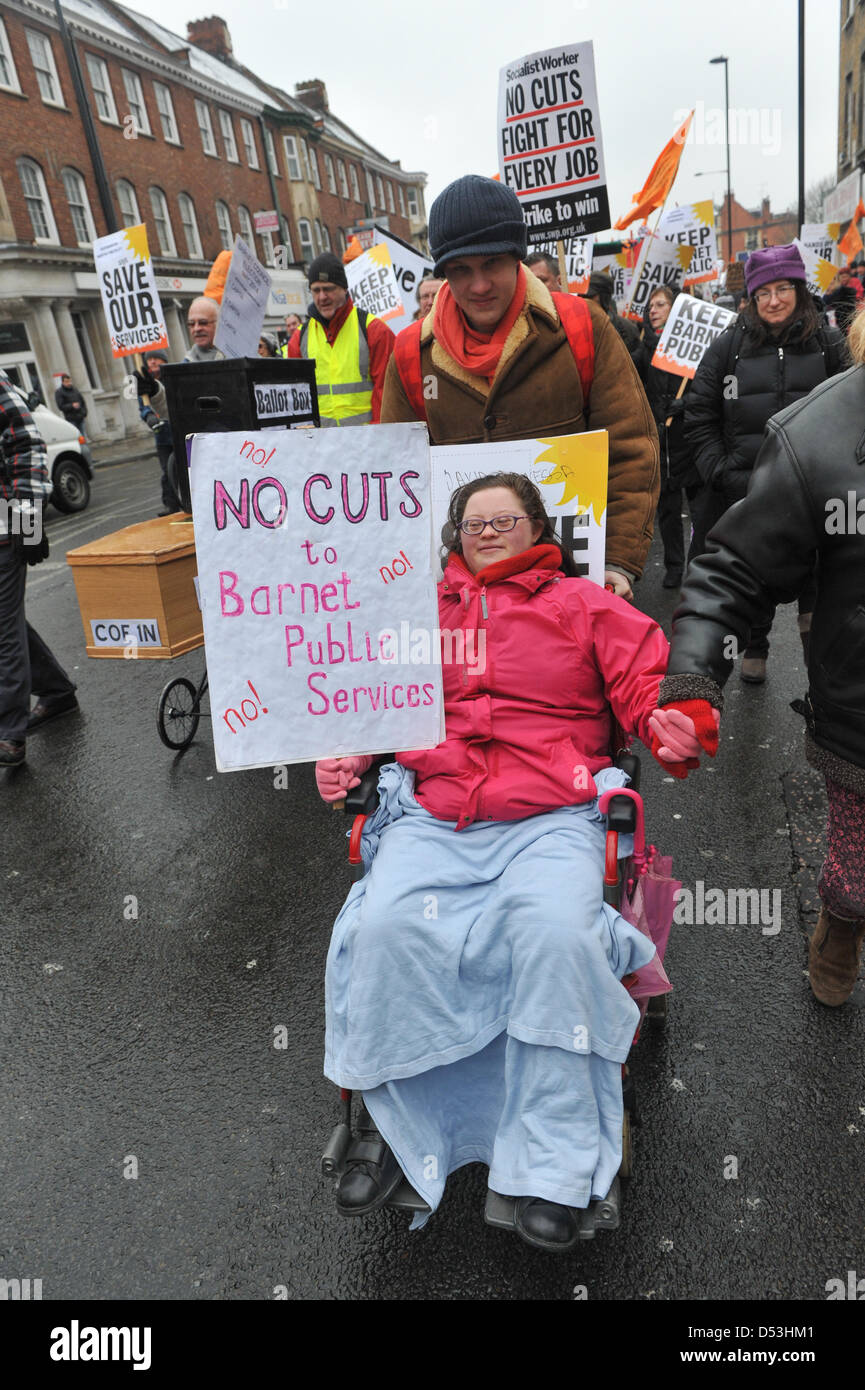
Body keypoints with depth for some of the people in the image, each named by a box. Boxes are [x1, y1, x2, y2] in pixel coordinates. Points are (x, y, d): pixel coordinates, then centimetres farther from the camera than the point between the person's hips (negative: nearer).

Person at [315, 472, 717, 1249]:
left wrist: (671, 722, -14)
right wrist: (347, 755, 5)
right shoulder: (425, 609, 23)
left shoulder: (583, 603, 18)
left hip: (550, 818, -2)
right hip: (431, 819, 2)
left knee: (554, 932, -30)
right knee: (383, 929, -24)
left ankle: (552, 1167, -11)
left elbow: (649, 681, 9)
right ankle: (392, 1122, 0)